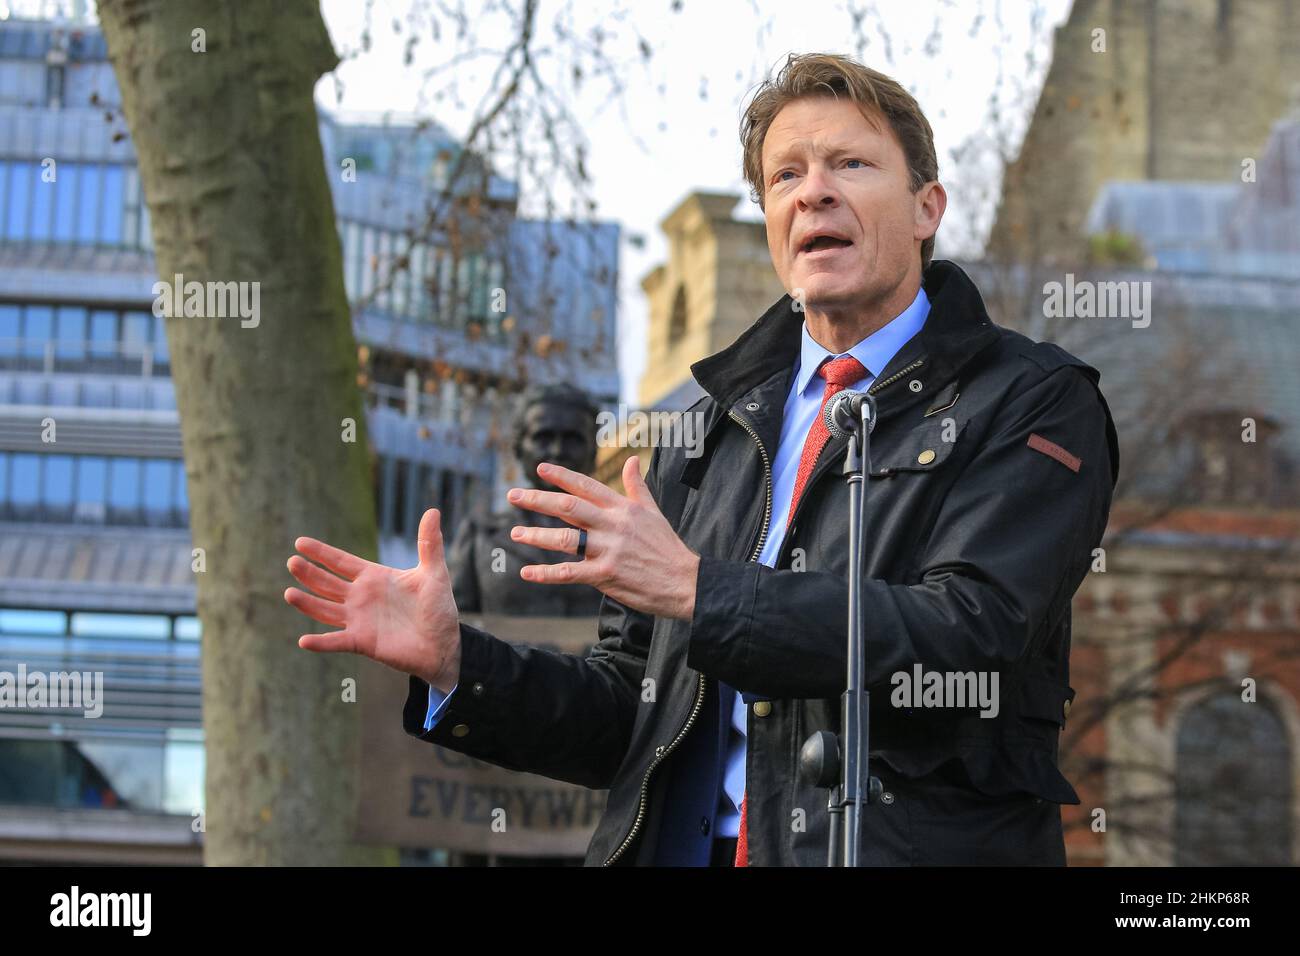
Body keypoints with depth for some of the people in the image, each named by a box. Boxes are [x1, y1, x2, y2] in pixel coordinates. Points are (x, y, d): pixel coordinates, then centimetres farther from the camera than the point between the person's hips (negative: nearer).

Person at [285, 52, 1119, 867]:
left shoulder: (1034, 403, 3)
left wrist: (699, 589, -16)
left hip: (911, 848, -3)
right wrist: (453, 661, 2)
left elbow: (968, 636, -12)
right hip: (685, 847, 3)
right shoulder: (711, 429, 18)